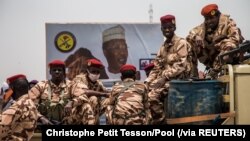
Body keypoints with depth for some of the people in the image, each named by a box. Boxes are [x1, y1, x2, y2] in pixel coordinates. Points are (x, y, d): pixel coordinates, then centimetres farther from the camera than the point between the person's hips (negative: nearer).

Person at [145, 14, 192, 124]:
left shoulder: (181, 43, -5)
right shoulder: (163, 46, 17)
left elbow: (180, 66, -16)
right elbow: (157, 67, 14)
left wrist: (165, 77, -23)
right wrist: (147, 81, 0)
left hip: (177, 79, -7)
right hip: (164, 78, 7)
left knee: (153, 95, -27)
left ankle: (160, 121, -13)